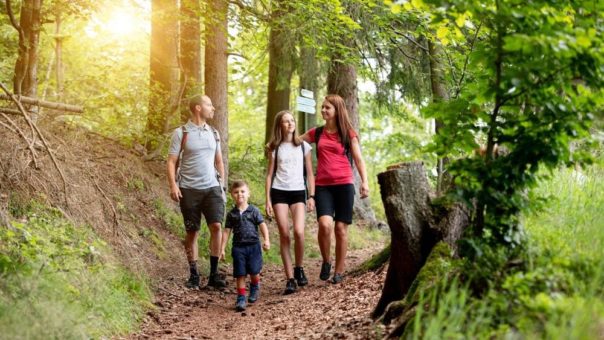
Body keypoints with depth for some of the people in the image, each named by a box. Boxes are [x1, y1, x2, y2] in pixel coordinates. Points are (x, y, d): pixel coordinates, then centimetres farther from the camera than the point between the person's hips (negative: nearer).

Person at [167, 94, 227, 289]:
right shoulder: (181, 133, -2)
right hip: (189, 190, -3)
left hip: (212, 187, 3)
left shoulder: (213, 133, 12)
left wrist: (222, 184, 12)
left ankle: (214, 274, -2)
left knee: (216, 226, -11)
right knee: (192, 232, 3)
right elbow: (172, 162, -3)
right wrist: (173, 185, -14)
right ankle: (194, 275, 14)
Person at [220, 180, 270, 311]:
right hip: (238, 246, 1)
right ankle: (241, 299, 6)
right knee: (240, 274, 0)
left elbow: (262, 225, -1)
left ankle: (255, 287, 27)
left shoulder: (254, 211, 1)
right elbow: (226, 231, 9)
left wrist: (266, 240, -14)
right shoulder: (232, 214, 6)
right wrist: (222, 249, 5)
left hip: (253, 245, -1)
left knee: (254, 271, -5)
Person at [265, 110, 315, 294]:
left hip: (298, 192, 0)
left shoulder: (304, 146, 8)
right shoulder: (275, 148, 8)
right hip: (279, 192, 0)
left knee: (299, 232, -19)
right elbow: (270, 174, 8)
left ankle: (299, 269, 5)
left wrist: (311, 196, -1)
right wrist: (268, 200, 1)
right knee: (284, 234, -6)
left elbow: (310, 173, 8)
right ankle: (290, 279, -2)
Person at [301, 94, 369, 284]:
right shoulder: (316, 133, 12)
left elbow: (358, 159, 4)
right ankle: (326, 261, 4)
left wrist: (364, 181, -7)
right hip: (322, 186, 1)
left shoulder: (348, 133, 5)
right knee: (325, 224, -19)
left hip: (344, 185, -1)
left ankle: (339, 272, 9)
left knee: (341, 228, -1)